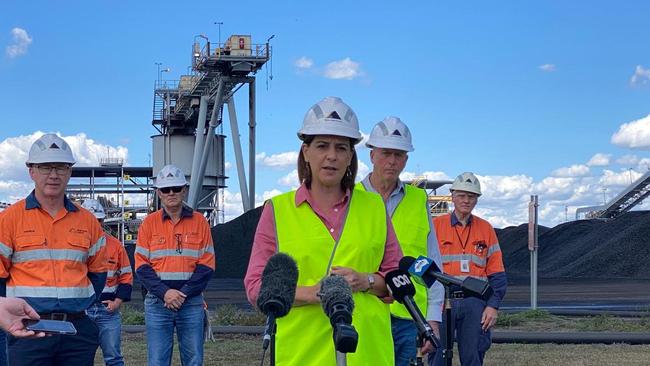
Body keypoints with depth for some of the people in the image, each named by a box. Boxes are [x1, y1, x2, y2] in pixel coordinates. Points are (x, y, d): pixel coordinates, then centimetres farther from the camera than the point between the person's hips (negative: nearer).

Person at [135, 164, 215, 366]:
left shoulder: (199, 221, 5)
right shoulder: (149, 222, 6)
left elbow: (206, 265, 1)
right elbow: (141, 266, 1)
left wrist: (183, 294, -10)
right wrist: (164, 292, -13)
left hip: (191, 302, 0)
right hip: (157, 302, 0)